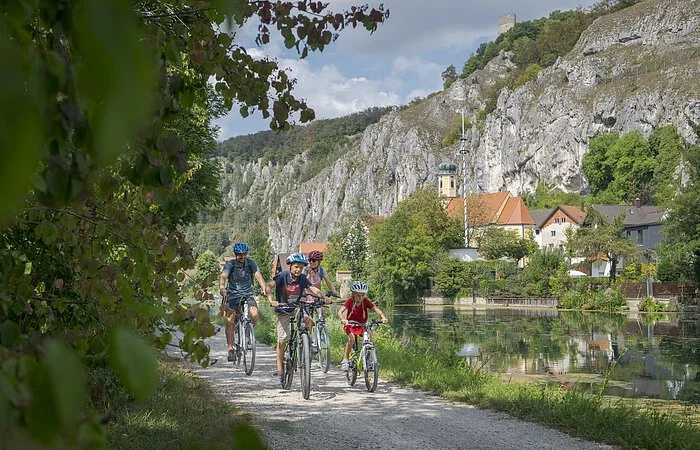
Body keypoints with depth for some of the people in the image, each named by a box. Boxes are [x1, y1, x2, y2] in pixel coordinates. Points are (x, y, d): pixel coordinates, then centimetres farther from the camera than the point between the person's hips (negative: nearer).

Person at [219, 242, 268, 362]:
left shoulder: (250, 263, -4)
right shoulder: (230, 264, -9)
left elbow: (258, 276, -16)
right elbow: (223, 276, -24)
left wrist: (264, 288, -35)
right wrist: (222, 288, -46)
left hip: (247, 295, 1)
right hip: (233, 295, -1)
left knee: (254, 314, -26)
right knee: (230, 320, -18)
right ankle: (230, 349, -10)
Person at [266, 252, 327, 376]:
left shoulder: (303, 278, -8)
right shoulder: (283, 276, -17)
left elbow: (313, 289, -17)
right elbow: (269, 287, -23)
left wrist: (324, 297, -35)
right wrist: (271, 300, -39)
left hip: (296, 307, 3)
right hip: (283, 309, -3)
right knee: (282, 339, -6)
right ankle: (279, 368, 5)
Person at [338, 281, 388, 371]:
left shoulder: (366, 301, -13)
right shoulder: (350, 301, -19)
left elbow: (376, 309, -22)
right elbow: (340, 311, -30)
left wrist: (383, 317, -42)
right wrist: (343, 319, -52)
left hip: (361, 325, 3)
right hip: (350, 325, -3)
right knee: (352, 338, -29)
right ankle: (345, 359, -14)